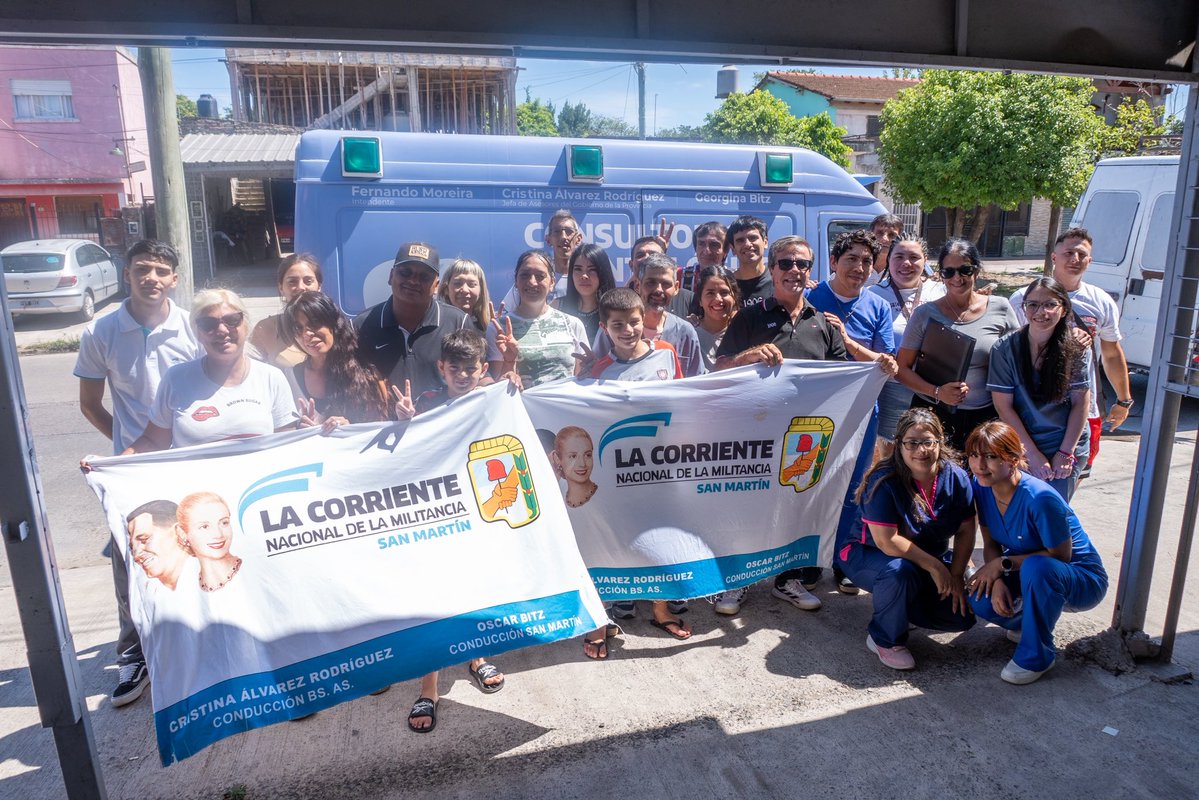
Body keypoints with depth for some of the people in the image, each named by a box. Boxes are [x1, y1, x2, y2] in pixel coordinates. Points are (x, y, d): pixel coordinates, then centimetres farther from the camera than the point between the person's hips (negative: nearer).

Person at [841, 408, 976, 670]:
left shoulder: (956, 477, -11)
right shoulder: (883, 482, -26)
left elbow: (965, 531, -3)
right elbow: (887, 541, -28)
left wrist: (956, 575, -11)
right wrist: (934, 566, -23)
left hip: (932, 560, 5)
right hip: (872, 557, -5)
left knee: (962, 614, -11)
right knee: (899, 570, -38)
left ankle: (905, 604, 19)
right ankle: (885, 639, -12)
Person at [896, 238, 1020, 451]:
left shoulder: (1000, 309, 2)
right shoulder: (925, 314, -2)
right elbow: (903, 368, -1)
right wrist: (937, 392, -17)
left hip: (983, 417, 1)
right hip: (931, 412, -1)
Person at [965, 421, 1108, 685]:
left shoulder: (1040, 498, -32)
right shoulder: (981, 486, -12)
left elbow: (1060, 556, -21)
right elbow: (991, 545, -5)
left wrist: (1003, 564, -24)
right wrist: (997, 580, -23)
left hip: (1082, 580, -5)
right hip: (1031, 574, 6)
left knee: (1037, 567, -40)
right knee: (981, 599, -24)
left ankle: (1036, 656, -17)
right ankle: (1026, 620, 13)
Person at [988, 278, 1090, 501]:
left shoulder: (1077, 349, -6)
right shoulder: (1005, 348, -9)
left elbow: (1081, 402, -4)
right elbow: (1003, 405, -10)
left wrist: (1065, 453, -9)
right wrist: (1033, 454, -11)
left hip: (1067, 449, 0)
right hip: (1020, 447, 0)